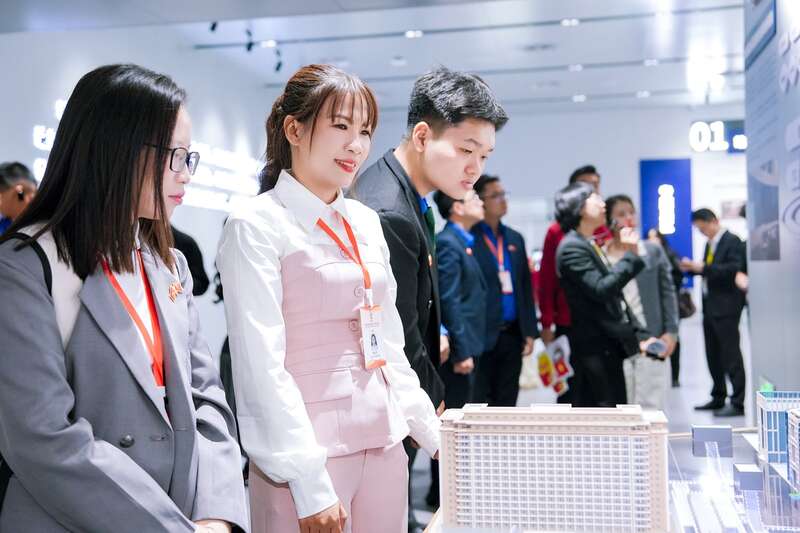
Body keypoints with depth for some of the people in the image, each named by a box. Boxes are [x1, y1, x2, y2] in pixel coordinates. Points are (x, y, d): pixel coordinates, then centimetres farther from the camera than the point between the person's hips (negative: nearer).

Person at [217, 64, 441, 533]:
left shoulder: (367, 222, 10)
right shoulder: (257, 226, -9)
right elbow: (262, 366, -15)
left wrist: (435, 436, 12)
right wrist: (309, 484, -18)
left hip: (384, 443, 6)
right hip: (308, 451, -6)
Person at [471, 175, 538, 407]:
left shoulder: (515, 238, 14)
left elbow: (526, 288, 15)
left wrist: (530, 331, 10)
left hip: (512, 335, 6)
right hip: (482, 336, -6)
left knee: (507, 402, 13)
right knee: (480, 401, 1)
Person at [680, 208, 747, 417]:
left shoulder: (732, 241, -10)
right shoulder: (710, 243, 15)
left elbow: (734, 269, -21)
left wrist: (703, 268, -23)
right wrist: (692, 267, 2)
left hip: (726, 307, -9)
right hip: (709, 306, 9)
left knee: (731, 354, -4)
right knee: (713, 355, 14)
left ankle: (738, 403, 1)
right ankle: (718, 398, 24)